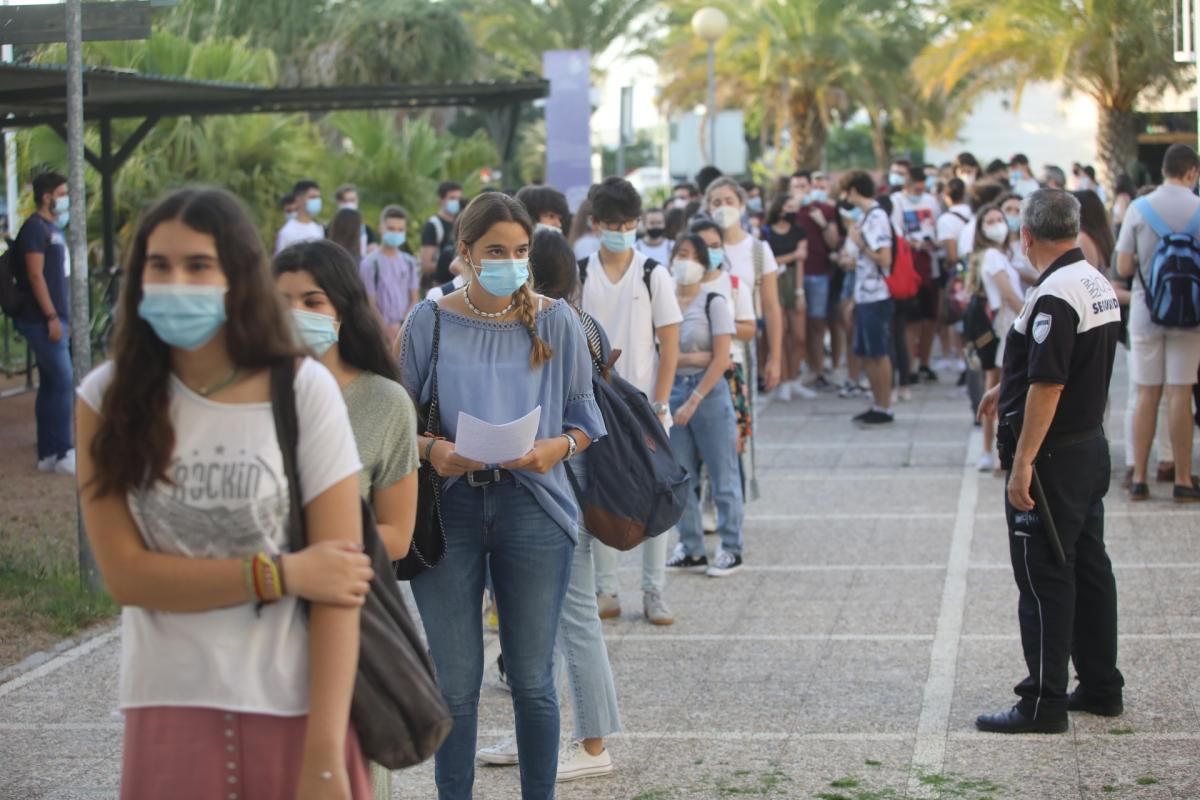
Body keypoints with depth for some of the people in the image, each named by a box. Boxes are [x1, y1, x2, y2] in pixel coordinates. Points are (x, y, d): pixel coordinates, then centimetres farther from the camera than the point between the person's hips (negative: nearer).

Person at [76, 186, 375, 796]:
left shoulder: (305, 389, -7)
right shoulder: (108, 397, -2)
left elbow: (337, 582, -9)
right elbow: (125, 573, -6)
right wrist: (282, 574, -13)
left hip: (294, 708, -1)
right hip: (169, 711, 1)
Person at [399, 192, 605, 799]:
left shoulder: (556, 321, 3)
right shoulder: (430, 322, 0)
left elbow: (584, 413, 7)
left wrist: (560, 446, -13)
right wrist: (431, 450, -16)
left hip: (532, 507, 1)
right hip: (449, 506, 0)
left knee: (532, 680, 5)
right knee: (456, 682, 3)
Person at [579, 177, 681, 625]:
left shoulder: (653, 275, -1)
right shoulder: (580, 275, 2)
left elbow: (669, 344, 0)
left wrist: (659, 405, -7)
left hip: (644, 402, -1)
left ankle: (654, 593, 8)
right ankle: (606, 589, 12)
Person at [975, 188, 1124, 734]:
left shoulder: (1054, 297, -21)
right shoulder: (1098, 285, 10)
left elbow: (1048, 386, -26)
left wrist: (1022, 463, -24)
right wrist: (1009, 388, 37)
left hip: (1052, 458, -9)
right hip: (1092, 446, 9)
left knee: (1045, 578, -4)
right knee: (1089, 566, 16)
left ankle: (1044, 703, 0)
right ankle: (1101, 686, 24)